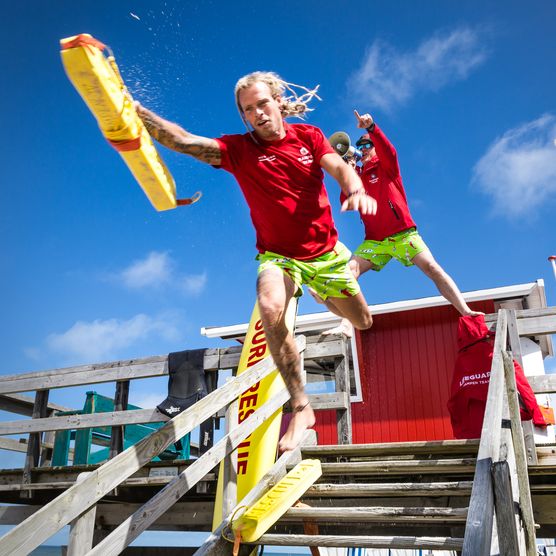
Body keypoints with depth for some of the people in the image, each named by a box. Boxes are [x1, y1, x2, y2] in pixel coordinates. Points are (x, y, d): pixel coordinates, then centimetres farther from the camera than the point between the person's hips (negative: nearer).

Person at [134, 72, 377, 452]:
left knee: (363, 321, 16)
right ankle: (301, 406, -21)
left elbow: (340, 168, -17)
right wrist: (136, 112, -38)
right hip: (279, 256, -2)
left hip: (325, 252, 2)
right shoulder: (238, 149, -8)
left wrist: (356, 190, -41)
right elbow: (182, 141, -22)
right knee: (271, 309, -35)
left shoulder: (309, 136, -2)